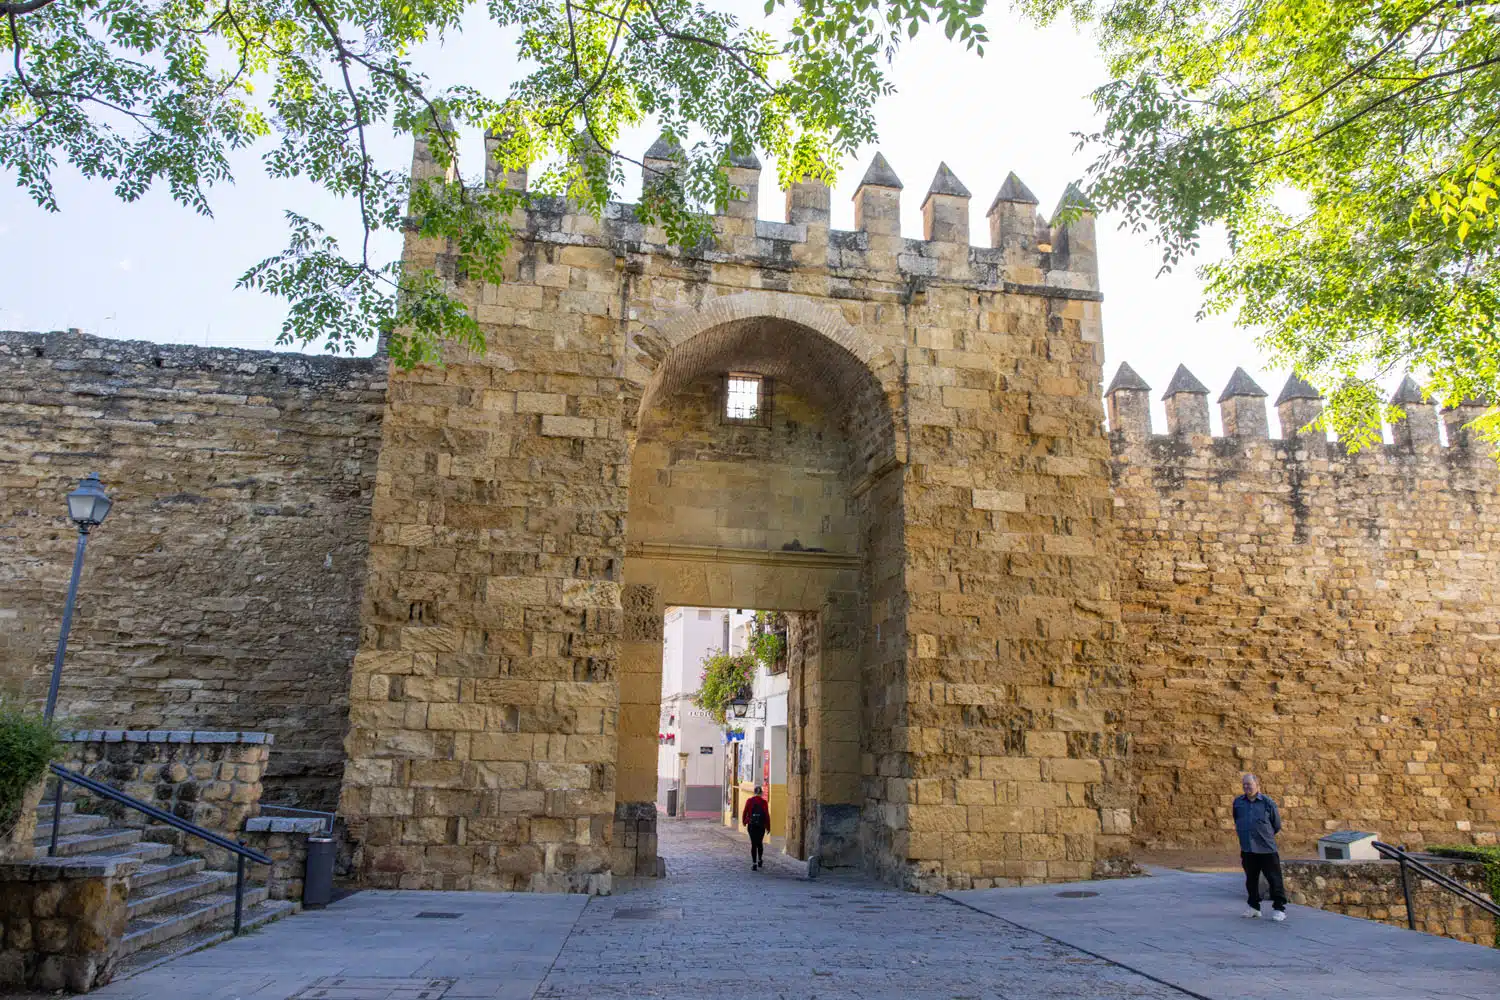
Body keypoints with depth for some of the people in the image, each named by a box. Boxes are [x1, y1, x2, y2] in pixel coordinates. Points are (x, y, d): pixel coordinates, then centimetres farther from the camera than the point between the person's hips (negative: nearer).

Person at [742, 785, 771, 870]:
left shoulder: (749, 801, -4)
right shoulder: (764, 802, -6)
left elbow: (745, 812, -1)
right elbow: (767, 815, -6)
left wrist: (744, 822, 16)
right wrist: (768, 826, 3)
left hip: (751, 825, 0)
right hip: (761, 825, 0)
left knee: (753, 844, 4)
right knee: (760, 843, 19)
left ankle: (754, 864, -1)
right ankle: (760, 860, 31)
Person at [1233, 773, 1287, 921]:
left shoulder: (1267, 802, -5)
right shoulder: (1238, 803, 6)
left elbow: (1277, 825, 6)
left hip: (1267, 849, -4)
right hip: (1247, 849, 4)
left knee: (1274, 878, -3)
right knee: (1251, 879, 11)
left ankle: (1279, 908, 6)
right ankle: (1254, 907, 22)